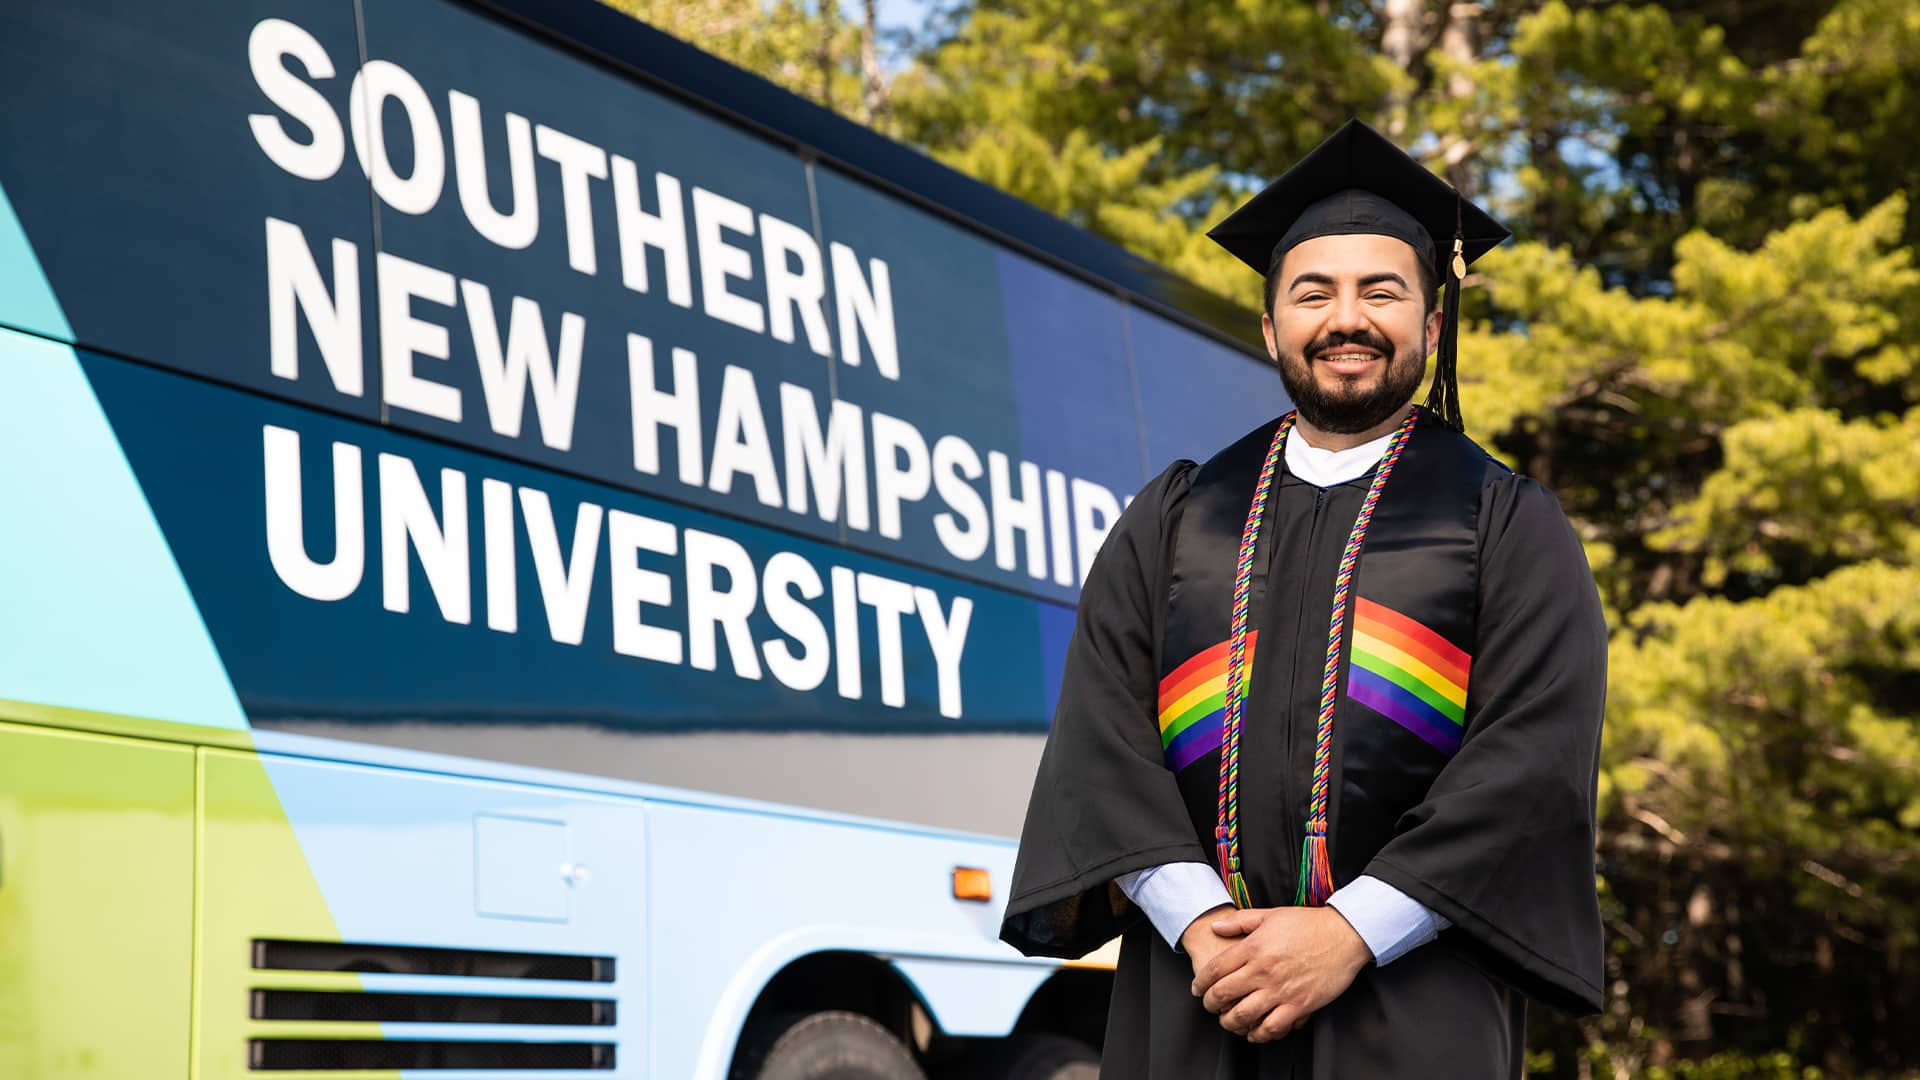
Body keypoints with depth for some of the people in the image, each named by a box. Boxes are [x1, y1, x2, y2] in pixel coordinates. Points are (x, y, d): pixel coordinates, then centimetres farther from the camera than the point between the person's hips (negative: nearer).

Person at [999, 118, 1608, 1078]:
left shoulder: (1512, 527, 6)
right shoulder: (1173, 519, 14)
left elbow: (1537, 756, -6)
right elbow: (1100, 728, 3)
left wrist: (1350, 934, -15)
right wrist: (1198, 919, -12)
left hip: (1413, 1000, -2)